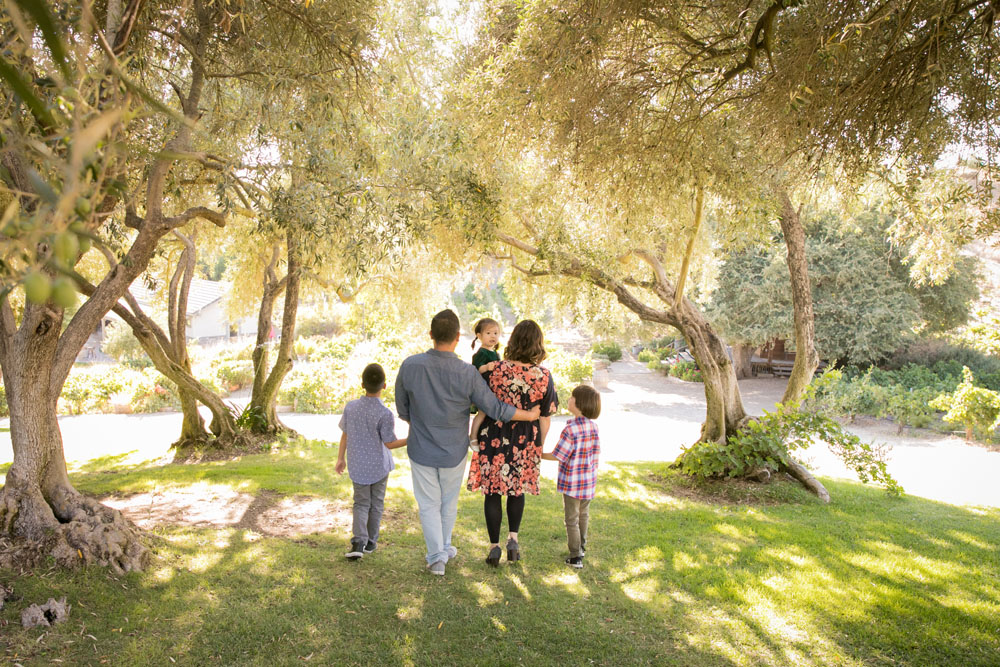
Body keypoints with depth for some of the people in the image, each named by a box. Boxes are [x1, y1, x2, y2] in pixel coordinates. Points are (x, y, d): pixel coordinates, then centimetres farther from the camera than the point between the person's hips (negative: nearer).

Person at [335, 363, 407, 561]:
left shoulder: (350, 407, -7)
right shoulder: (385, 414, -20)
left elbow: (344, 434, 3)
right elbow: (390, 443, -13)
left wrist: (341, 459, 14)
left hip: (357, 466, 3)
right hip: (379, 466, -3)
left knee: (361, 503, 12)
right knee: (376, 503, 14)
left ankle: (358, 541, -5)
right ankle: (370, 541, 24)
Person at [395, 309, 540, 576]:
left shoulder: (409, 366, -18)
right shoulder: (468, 374, -21)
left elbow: (403, 410, -5)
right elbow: (495, 409, -12)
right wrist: (530, 415, 4)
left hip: (421, 451, 0)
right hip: (454, 453, 0)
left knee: (429, 504, 14)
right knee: (449, 502, 21)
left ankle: (436, 556, 11)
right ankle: (444, 547, 38)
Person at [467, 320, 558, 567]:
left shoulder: (496, 370, -13)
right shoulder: (544, 377, -10)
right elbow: (545, 419, -4)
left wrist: (474, 435, 9)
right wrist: (539, 445, 11)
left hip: (494, 438, -1)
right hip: (525, 443, 1)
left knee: (492, 492, 12)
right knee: (517, 490, 23)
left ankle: (494, 546, 18)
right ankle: (513, 538, 17)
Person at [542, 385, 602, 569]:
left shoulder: (570, 430, -24)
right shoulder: (594, 426, -2)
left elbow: (558, 456, -18)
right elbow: (596, 454, 7)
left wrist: (539, 455, -4)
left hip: (571, 482, -7)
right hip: (589, 481, 7)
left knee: (571, 519, 6)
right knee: (583, 514, 23)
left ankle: (576, 557, 11)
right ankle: (581, 547, 39)